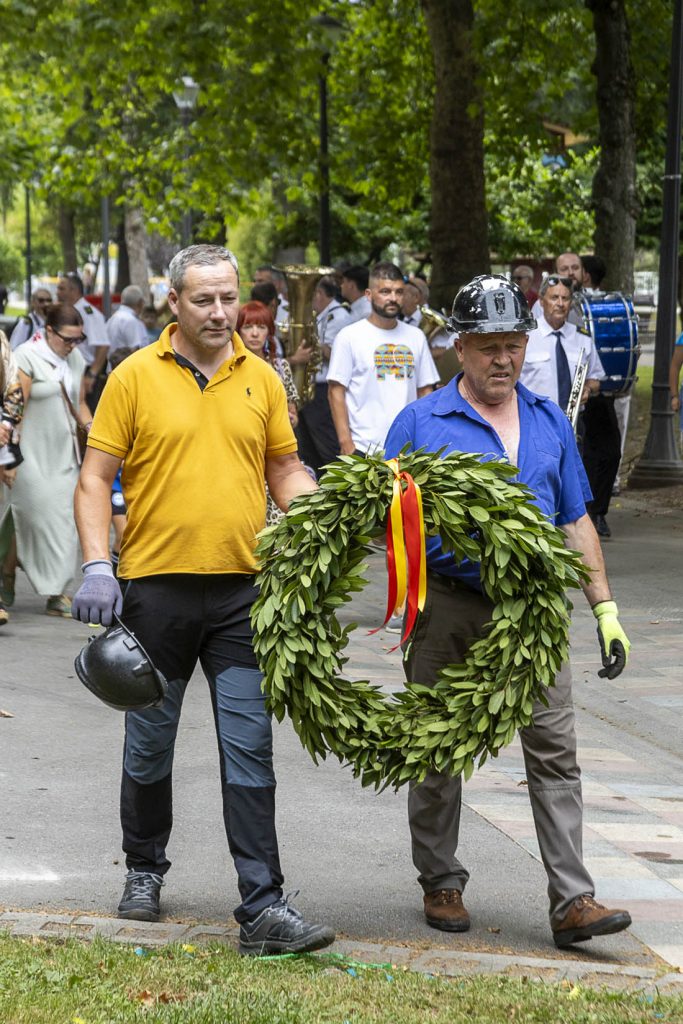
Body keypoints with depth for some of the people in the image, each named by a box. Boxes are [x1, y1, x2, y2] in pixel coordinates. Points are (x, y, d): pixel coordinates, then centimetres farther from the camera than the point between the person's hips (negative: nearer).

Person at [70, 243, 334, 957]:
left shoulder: (260, 378, 8)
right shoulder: (135, 377, -1)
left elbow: (285, 470, 15)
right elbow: (95, 477, -1)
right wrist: (96, 565, -11)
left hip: (243, 589, 1)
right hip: (156, 587, -1)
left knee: (249, 750, -4)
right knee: (149, 744, 12)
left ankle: (262, 908, -4)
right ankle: (144, 870, 34)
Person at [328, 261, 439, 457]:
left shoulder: (416, 337, 13)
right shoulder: (349, 336, 0)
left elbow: (425, 391, 15)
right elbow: (336, 391, -3)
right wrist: (346, 443, -10)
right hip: (363, 449, -4)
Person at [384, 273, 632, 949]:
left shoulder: (549, 423, 13)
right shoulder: (421, 422, 2)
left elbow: (576, 523, 16)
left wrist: (605, 609, 9)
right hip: (448, 608, -2)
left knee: (554, 751, -4)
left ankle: (572, 901, -4)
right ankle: (441, 884, 22)